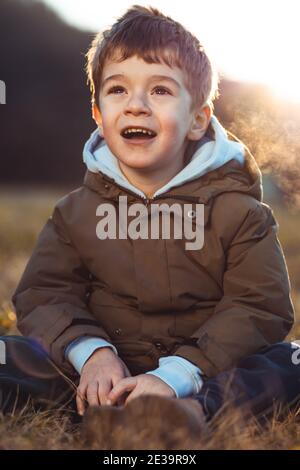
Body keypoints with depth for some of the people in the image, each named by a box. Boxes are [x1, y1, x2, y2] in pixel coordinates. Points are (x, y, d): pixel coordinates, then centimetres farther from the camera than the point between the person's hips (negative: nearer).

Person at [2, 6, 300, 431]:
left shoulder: (237, 209, -2)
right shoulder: (76, 210, 6)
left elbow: (260, 309, -10)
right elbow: (43, 294, 1)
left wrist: (177, 376, -24)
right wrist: (90, 352, -21)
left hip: (201, 368, -1)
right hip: (106, 374, 2)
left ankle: (193, 408, -41)